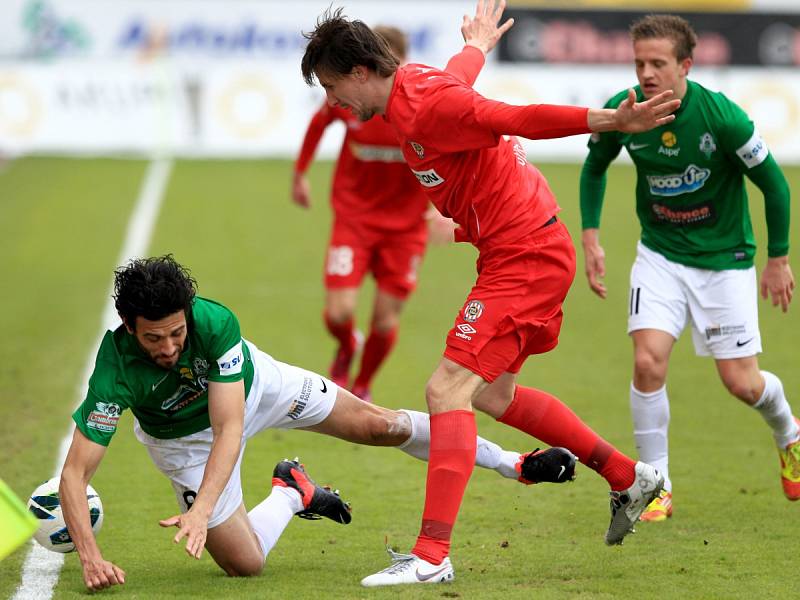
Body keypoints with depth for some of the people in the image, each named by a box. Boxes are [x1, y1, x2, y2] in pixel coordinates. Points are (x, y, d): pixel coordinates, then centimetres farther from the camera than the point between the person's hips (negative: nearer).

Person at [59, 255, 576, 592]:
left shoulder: (215, 322, -38)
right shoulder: (115, 371, -40)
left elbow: (229, 429, -39)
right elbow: (74, 472, -40)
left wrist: (202, 510, -53)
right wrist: (91, 558, -54)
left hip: (252, 384, 1)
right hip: (184, 437, 0)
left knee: (378, 425, 2)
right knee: (244, 564, -6)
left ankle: (510, 463, 21)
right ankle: (291, 495, 26)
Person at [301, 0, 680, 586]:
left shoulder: (426, 106, -21)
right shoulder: (413, 83, 8)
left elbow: (523, 119, -25)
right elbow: (459, 77, 30)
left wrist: (614, 121, -30)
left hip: (525, 256, -10)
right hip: (530, 250, 10)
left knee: (449, 389, -16)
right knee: (492, 394, 21)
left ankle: (431, 556, -21)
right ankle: (628, 478, 31)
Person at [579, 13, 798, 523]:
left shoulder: (721, 116, -25)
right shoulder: (623, 113, -15)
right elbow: (595, 167, 8)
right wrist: (591, 237, 0)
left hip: (724, 256, -2)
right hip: (661, 254, 2)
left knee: (741, 383, 0)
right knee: (648, 361, -17)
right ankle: (656, 486, -2)